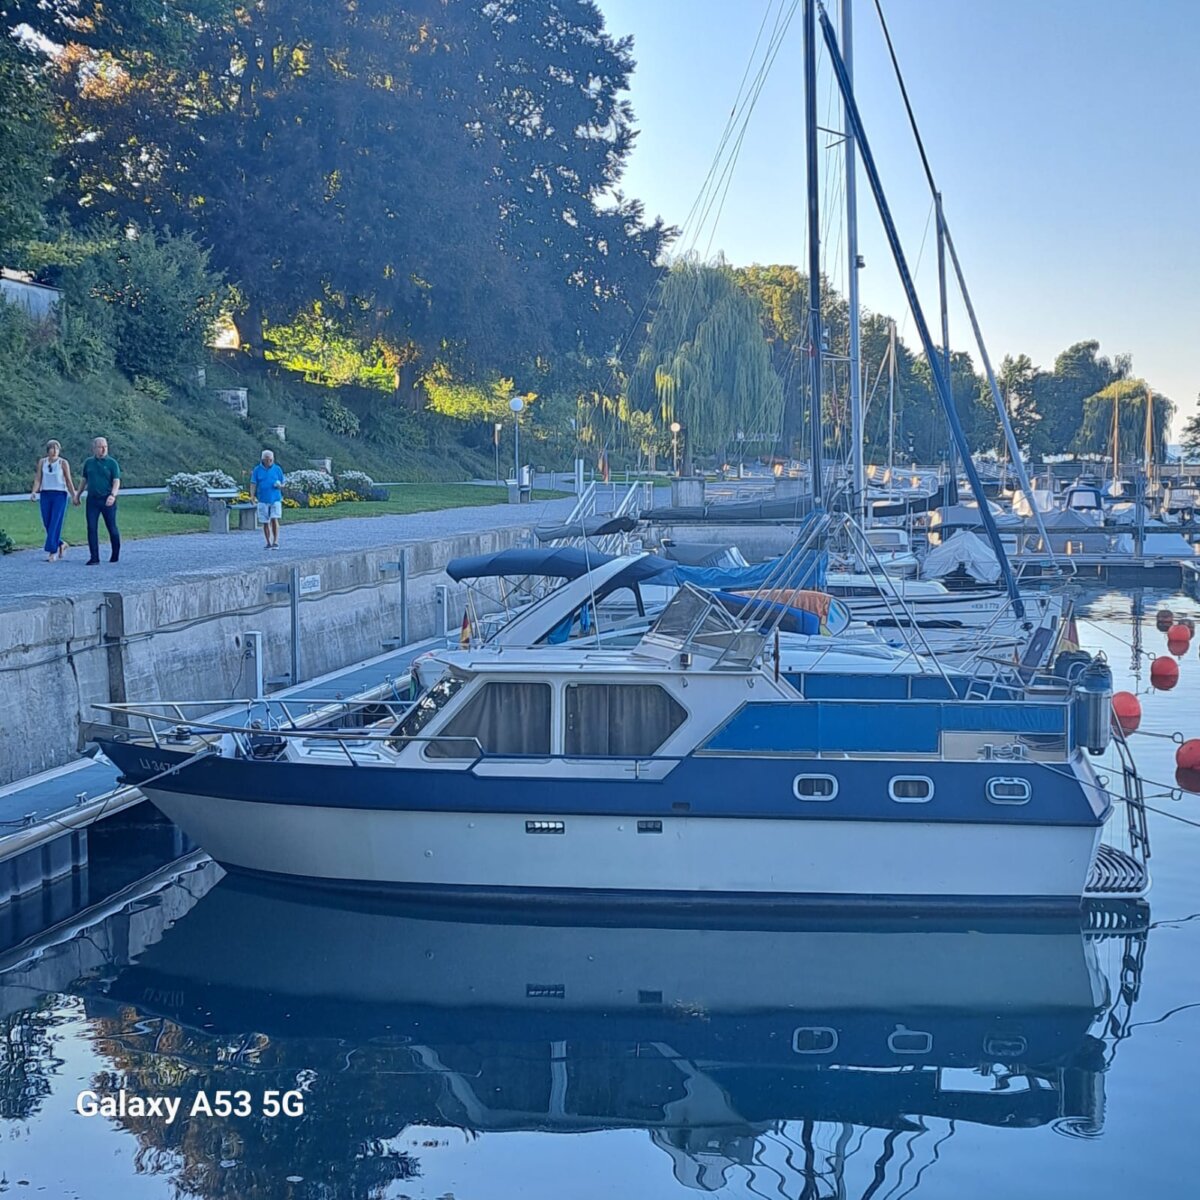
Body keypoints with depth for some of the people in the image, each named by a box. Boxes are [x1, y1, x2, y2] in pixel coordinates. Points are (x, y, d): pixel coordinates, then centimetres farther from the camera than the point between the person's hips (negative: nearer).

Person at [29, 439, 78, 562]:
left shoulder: (63, 463, -1)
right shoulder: (42, 462, 7)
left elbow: (68, 481, 1)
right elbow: (38, 479, 4)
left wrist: (74, 496, -3)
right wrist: (34, 492, -12)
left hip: (60, 494, -4)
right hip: (45, 494, 4)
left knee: (55, 523, -11)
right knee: (47, 523, 4)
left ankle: (53, 551, -11)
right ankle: (61, 544, 25)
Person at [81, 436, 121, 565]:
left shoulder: (112, 462, -1)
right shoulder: (88, 462, 9)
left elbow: (116, 481, -8)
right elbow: (85, 480, 20)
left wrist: (113, 495, -24)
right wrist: (78, 495, 21)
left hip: (107, 500, -3)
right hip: (92, 500, 3)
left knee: (112, 528, 4)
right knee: (91, 528, -4)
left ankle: (115, 554, 21)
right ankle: (94, 557, -2)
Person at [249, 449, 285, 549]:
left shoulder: (277, 469, 5)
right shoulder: (257, 470, 4)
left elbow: (282, 484, 12)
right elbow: (253, 484, 2)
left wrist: (280, 485, -11)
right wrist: (252, 496, -11)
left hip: (275, 499, -1)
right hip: (263, 500, 1)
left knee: (274, 519, -13)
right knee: (265, 522, 4)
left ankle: (275, 542, -9)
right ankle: (269, 543, 14)